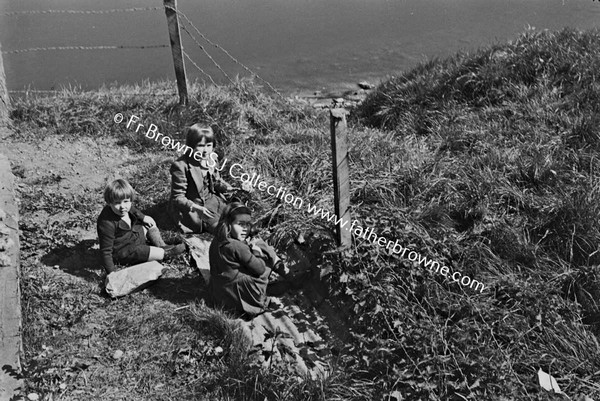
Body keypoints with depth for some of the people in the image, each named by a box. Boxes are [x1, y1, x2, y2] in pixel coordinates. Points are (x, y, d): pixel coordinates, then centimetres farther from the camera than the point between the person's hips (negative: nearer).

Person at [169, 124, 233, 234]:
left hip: (212, 199, 7)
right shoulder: (180, 166, -25)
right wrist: (196, 208, -36)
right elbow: (177, 197, -21)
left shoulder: (211, 159, -4)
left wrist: (228, 188, -7)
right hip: (191, 208, -7)